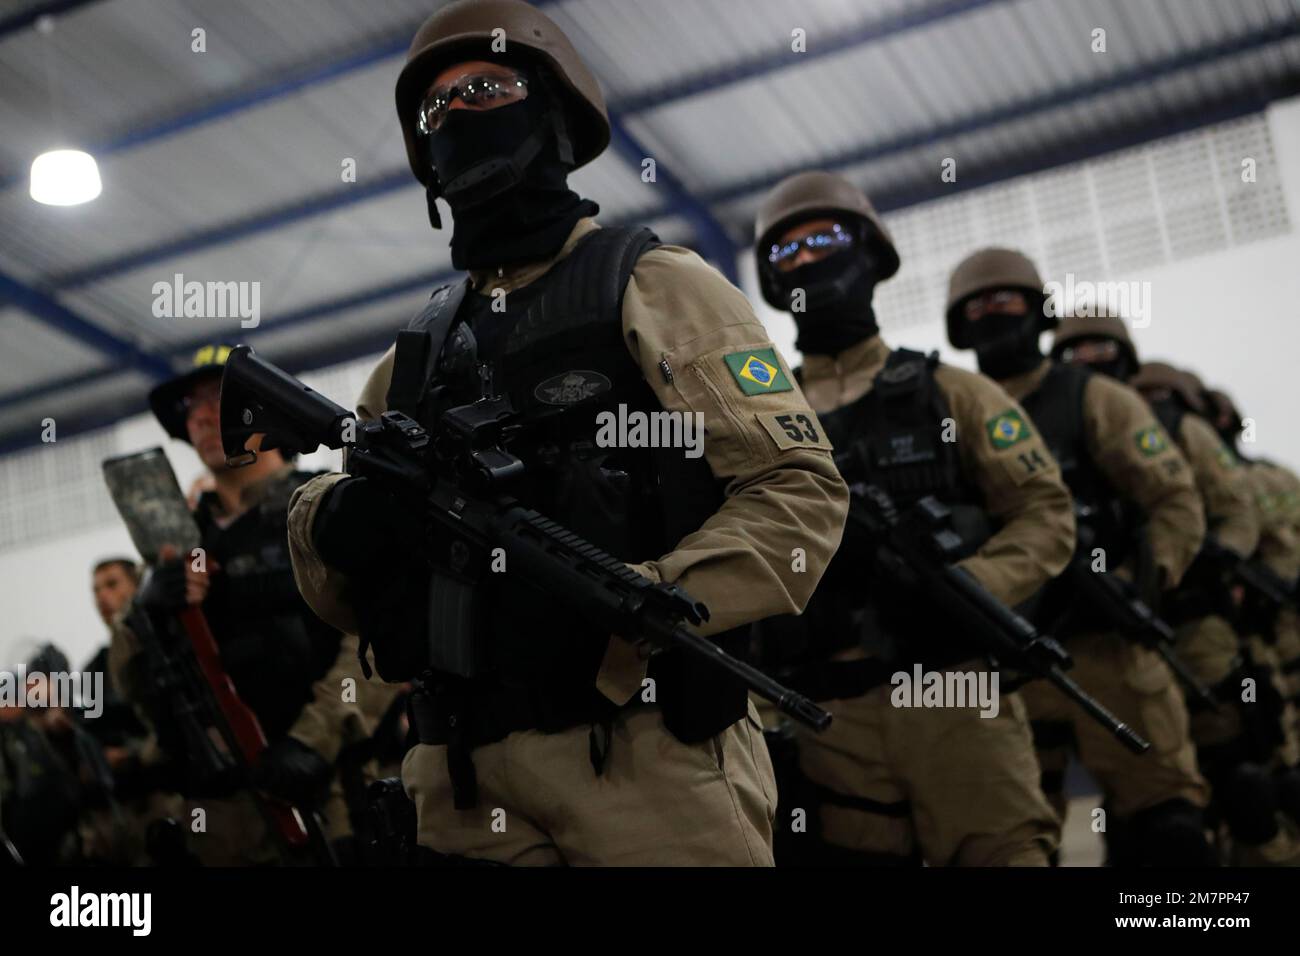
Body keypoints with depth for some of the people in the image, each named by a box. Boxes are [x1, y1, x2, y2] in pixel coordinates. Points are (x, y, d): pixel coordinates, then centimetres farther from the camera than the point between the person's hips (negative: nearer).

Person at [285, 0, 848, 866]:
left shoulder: (652, 285, 3)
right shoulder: (417, 353, 18)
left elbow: (800, 490, -7)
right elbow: (336, 589, 17)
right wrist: (337, 527, -6)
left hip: (648, 755, -4)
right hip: (466, 784, 5)